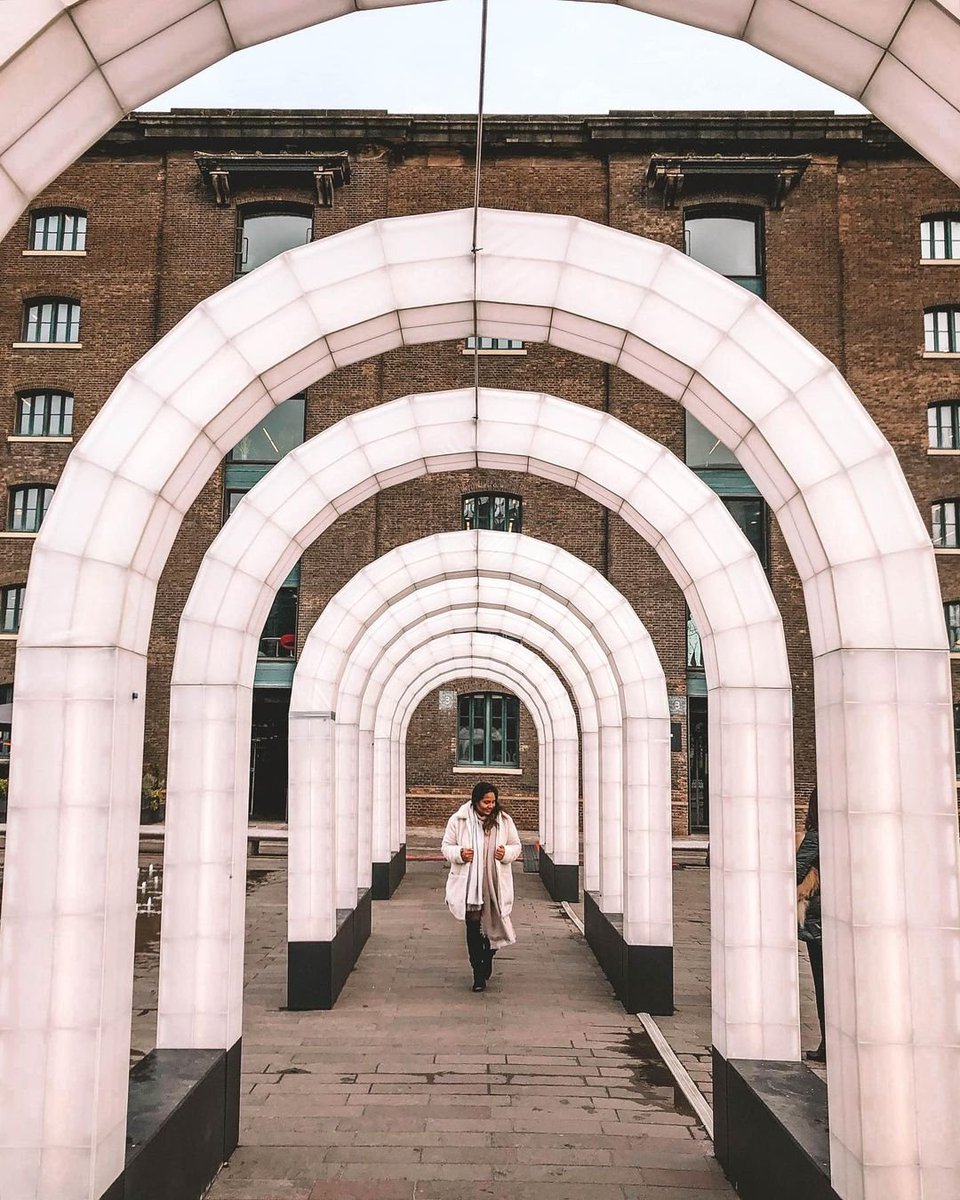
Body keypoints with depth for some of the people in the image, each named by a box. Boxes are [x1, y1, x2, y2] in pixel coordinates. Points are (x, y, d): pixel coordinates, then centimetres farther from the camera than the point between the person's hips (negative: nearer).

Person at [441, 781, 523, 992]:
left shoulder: (504, 820, 3)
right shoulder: (459, 820, -3)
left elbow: (517, 847, 12)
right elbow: (446, 847, 4)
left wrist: (506, 853, -10)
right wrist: (459, 854, -16)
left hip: (496, 883, 2)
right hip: (469, 883, -2)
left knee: (493, 925, 10)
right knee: (473, 926, 0)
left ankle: (487, 959, 38)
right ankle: (478, 974, 10)